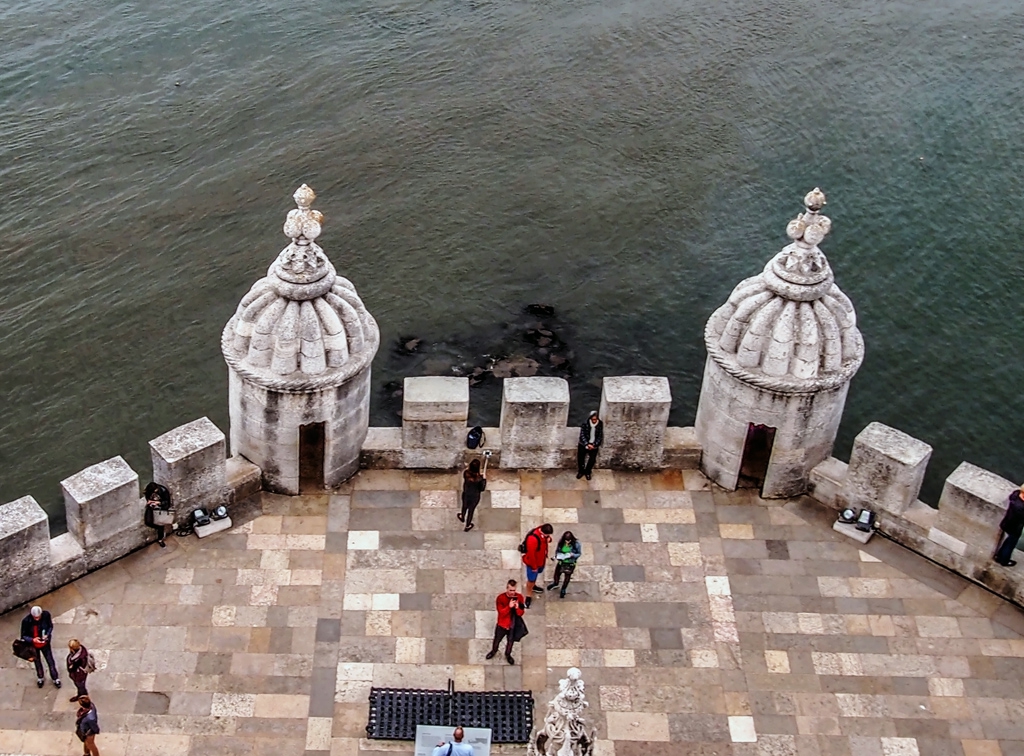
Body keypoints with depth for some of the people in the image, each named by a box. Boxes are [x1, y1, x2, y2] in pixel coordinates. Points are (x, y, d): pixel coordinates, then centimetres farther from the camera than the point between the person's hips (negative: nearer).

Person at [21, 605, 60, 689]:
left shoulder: (46, 615, -26)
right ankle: (40, 678, 51)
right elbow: (23, 636, -19)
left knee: (50, 661, 16)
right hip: (33, 645, -1)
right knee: (37, 662, 24)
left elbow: (50, 626, -7)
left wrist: (47, 635, -26)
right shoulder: (26, 621, -30)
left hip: (45, 643, 1)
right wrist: (33, 640, -36)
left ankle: (55, 678, 39)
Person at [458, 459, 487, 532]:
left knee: (465, 506, 33)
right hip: (475, 496, -2)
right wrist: (484, 479, -12)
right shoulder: (479, 478, -33)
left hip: (466, 494, 2)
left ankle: (462, 517, 63)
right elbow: (482, 489, -19)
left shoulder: (466, 473, -26)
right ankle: (468, 526, 45)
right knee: (471, 510, 23)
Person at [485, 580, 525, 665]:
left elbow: (521, 613, -10)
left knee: (510, 642, 22)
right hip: (502, 624, -1)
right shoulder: (500, 598, -23)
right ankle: (493, 651, 53)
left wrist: (517, 608, -33)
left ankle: (508, 655, 50)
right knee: (497, 640, 23)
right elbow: (501, 613, -25)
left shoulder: (519, 597, -16)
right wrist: (509, 607, -41)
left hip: (513, 625, 1)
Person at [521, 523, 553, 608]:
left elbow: (547, 537, 8)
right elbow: (531, 554, -32)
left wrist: (549, 539, -19)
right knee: (531, 579, 10)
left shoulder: (543, 533, -17)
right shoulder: (533, 539, -41)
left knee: (537, 573, 32)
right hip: (533, 562, -8)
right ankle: (529, 596, 30)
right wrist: (534, 567, -20)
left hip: (541, 560, 8)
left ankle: (533, 586, 58)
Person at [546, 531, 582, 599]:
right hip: (561, 562, 2)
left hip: (570, 564, -2)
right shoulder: (561, 542, -18)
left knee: (567, 576, 19)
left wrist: (573, 555, -31)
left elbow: (579, 554, -12)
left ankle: (563, 589, 47)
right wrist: (556, 558, -16)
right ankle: (555, 583, 59)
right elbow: (557, 550, -1)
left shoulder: (576, 544, -26)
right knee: (557, 573, 23)